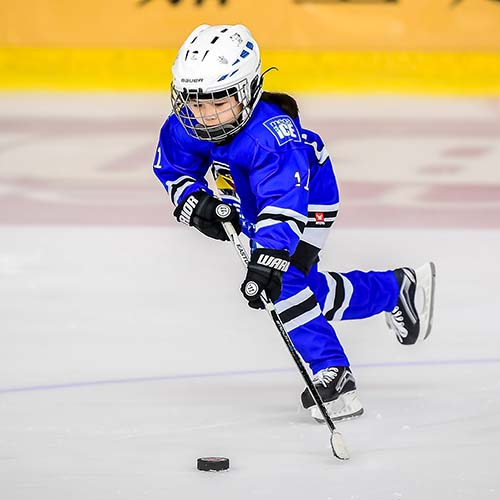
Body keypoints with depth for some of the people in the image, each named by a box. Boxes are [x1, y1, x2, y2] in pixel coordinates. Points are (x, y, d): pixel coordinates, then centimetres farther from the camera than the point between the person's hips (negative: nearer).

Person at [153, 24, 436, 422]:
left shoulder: (272, 134, -42)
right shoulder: (186, 125, -22)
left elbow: (285, 205, -51)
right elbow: (173, 169, -4)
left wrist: (268, 259, -62)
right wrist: (195, 202, -25)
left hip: (307, 200, -8)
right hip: (252, 207, 8)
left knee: (282, 284, -26)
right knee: (311, 291, 15)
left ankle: (334, 377, -18)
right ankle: (398, 288, 39)